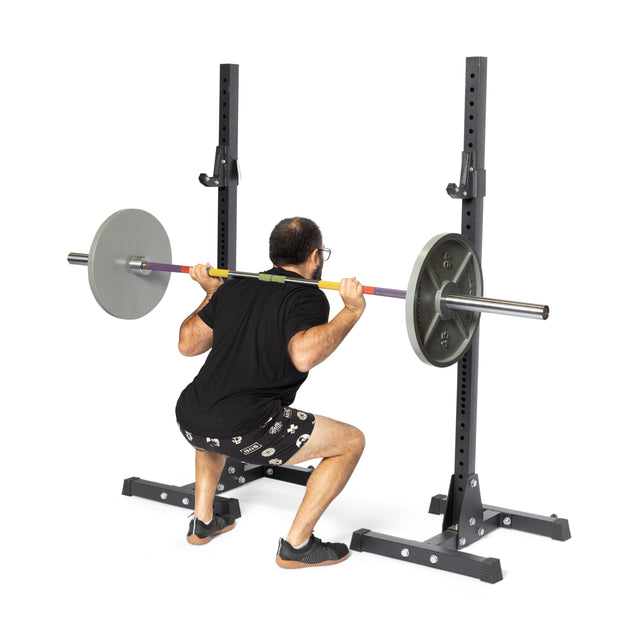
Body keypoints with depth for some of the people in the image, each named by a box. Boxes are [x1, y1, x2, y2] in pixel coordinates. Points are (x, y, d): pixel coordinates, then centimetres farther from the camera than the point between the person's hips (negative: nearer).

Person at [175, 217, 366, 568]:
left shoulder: (235, 286, 18)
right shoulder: (307, 297, -3)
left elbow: (188, 344, 22)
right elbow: (303, 355, -23)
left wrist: (212, 293, 33)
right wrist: (351, 312, -15)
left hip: (189, 420, 8)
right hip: (242, 431, -7)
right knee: (351, 441, 6)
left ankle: (203, 522, 38)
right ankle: (296, 545, 6)